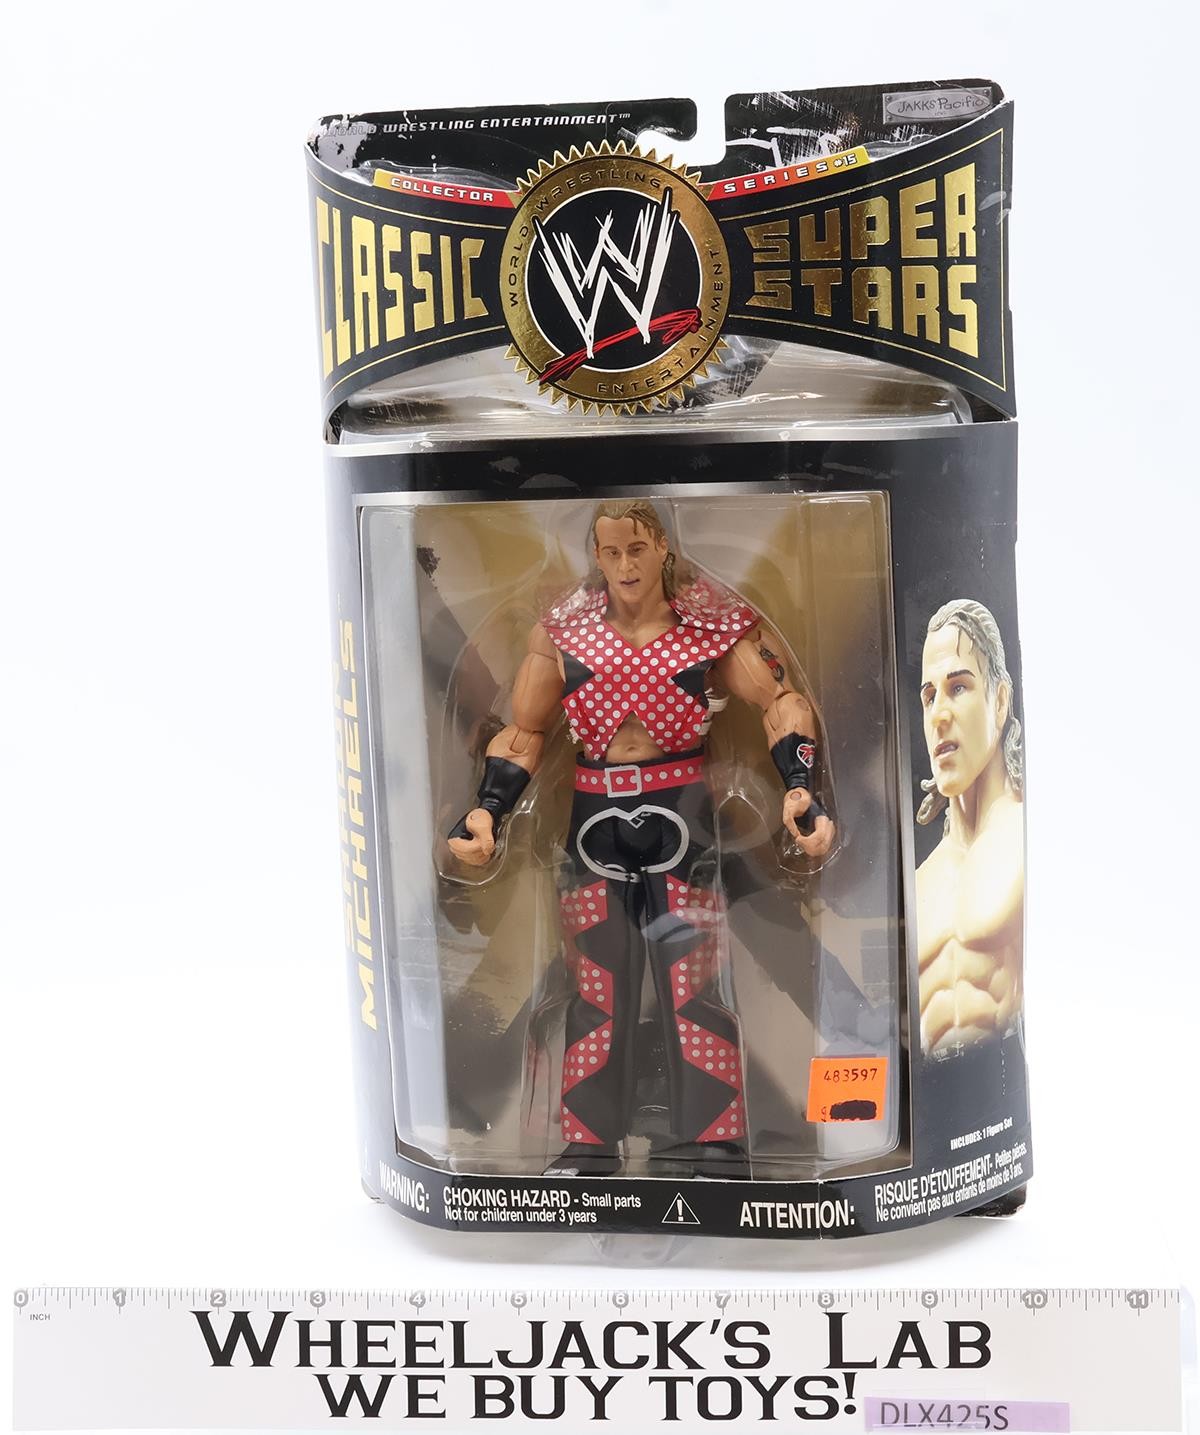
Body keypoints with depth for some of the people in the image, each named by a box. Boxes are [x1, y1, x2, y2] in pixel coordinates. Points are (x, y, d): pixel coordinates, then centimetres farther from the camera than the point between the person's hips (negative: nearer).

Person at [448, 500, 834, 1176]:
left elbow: (784, 700, -5)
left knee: (693, 987, -2)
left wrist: (802, 791, -20)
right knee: (596, 990, 8)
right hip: (595, 817, 3)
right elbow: (525, 732, 8)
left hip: (680, 815, -2)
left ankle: (713, 1153, 9)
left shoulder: (712, 626, -2)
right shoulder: (563, 631, 5)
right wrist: (486, 812, -5)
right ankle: (588, 1150, 20)